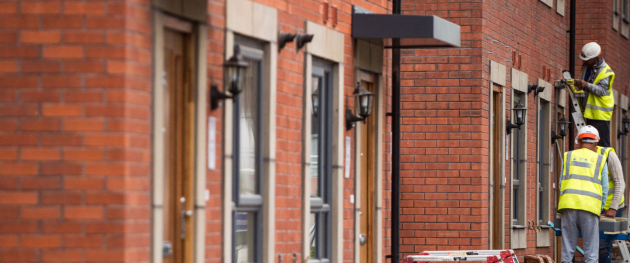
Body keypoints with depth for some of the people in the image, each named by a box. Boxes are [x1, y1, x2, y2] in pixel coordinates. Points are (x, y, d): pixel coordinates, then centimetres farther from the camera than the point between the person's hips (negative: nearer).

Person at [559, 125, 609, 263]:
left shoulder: (568, 156, 17)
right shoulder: (600, 160, 13)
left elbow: (561, 183, 14)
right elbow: (604, 189, 11)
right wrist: (600, 210, 20)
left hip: (568, 205, 2)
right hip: (591, 205, -1)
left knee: (567, 250, 2)